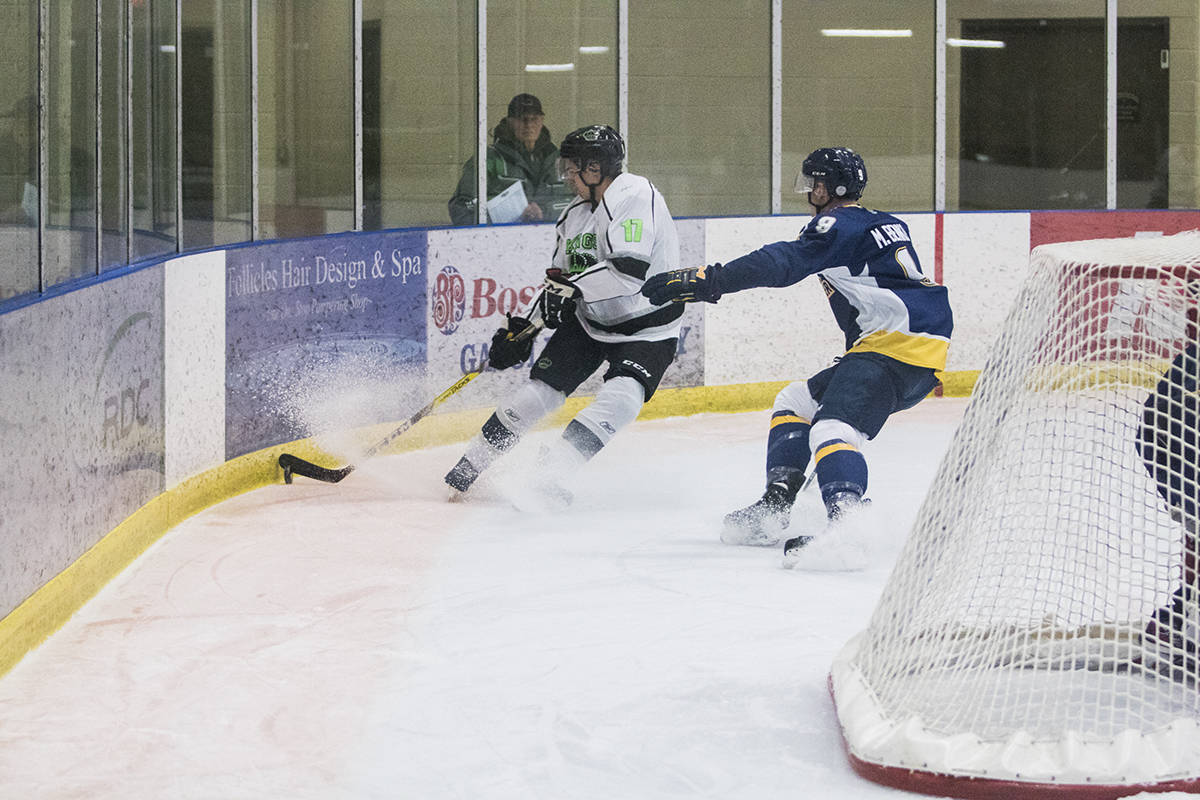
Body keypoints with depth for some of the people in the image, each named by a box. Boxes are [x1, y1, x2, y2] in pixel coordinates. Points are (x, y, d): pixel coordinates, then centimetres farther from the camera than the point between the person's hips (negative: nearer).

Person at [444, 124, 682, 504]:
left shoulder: (636, 196, -21)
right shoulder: (575, 216, 5)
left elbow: (629, 269, -33)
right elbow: (558, 282, 13)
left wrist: (574, 286, -33)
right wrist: (522, 330, 3)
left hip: (647, 328, -7)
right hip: (588, 320, 7)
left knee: (620, 399, -27)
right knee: (539, 390, -2)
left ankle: (549, 479, -28)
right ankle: (467, 470, 9)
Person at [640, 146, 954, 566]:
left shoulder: (839, 226, -7)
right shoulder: (886, 225, 24)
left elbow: (783, 263, -21)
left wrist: (707, 280, -25)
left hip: (898, 343, -11)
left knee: (831, 428, -29)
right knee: (794, 402, 21)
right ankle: (773, 509, 15)